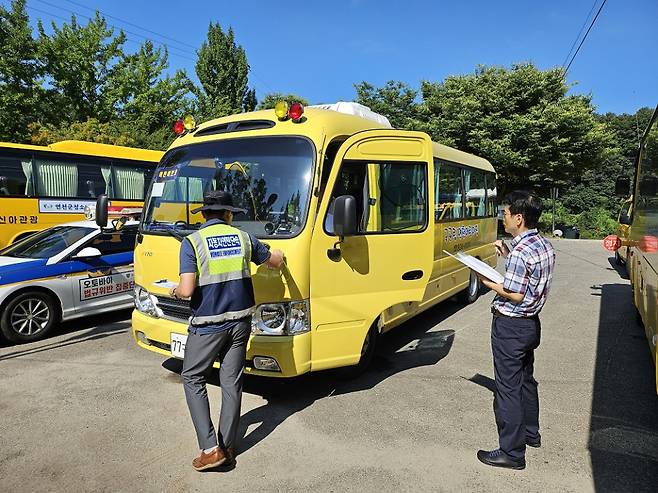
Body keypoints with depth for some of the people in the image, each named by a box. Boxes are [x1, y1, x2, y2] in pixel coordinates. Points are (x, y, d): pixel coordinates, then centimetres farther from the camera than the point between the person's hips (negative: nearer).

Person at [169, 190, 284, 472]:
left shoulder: (192, 242, -10)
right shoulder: (244, 238, 3)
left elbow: (187, 290, -17)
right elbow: (275, 262, 17)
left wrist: (175, 291, 6)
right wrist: (278, 255, 41)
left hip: (207, 325, -4)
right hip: (240, 322, 4)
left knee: (193, 378, 13)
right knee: (232, 382, 13)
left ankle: (210, 449, 7)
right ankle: (227, 447, 22)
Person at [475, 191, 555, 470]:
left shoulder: (520, 252, -24)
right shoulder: (544, 245, 5)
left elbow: (515, 295, -23)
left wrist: (487, 282, -11)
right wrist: (508, 255, 10)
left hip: (510, 326, -10)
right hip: (531, 322, 10)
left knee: (507, 387, 1)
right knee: (526, 379, 24)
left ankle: (511, 452, 11)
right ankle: (530, 433, 41)